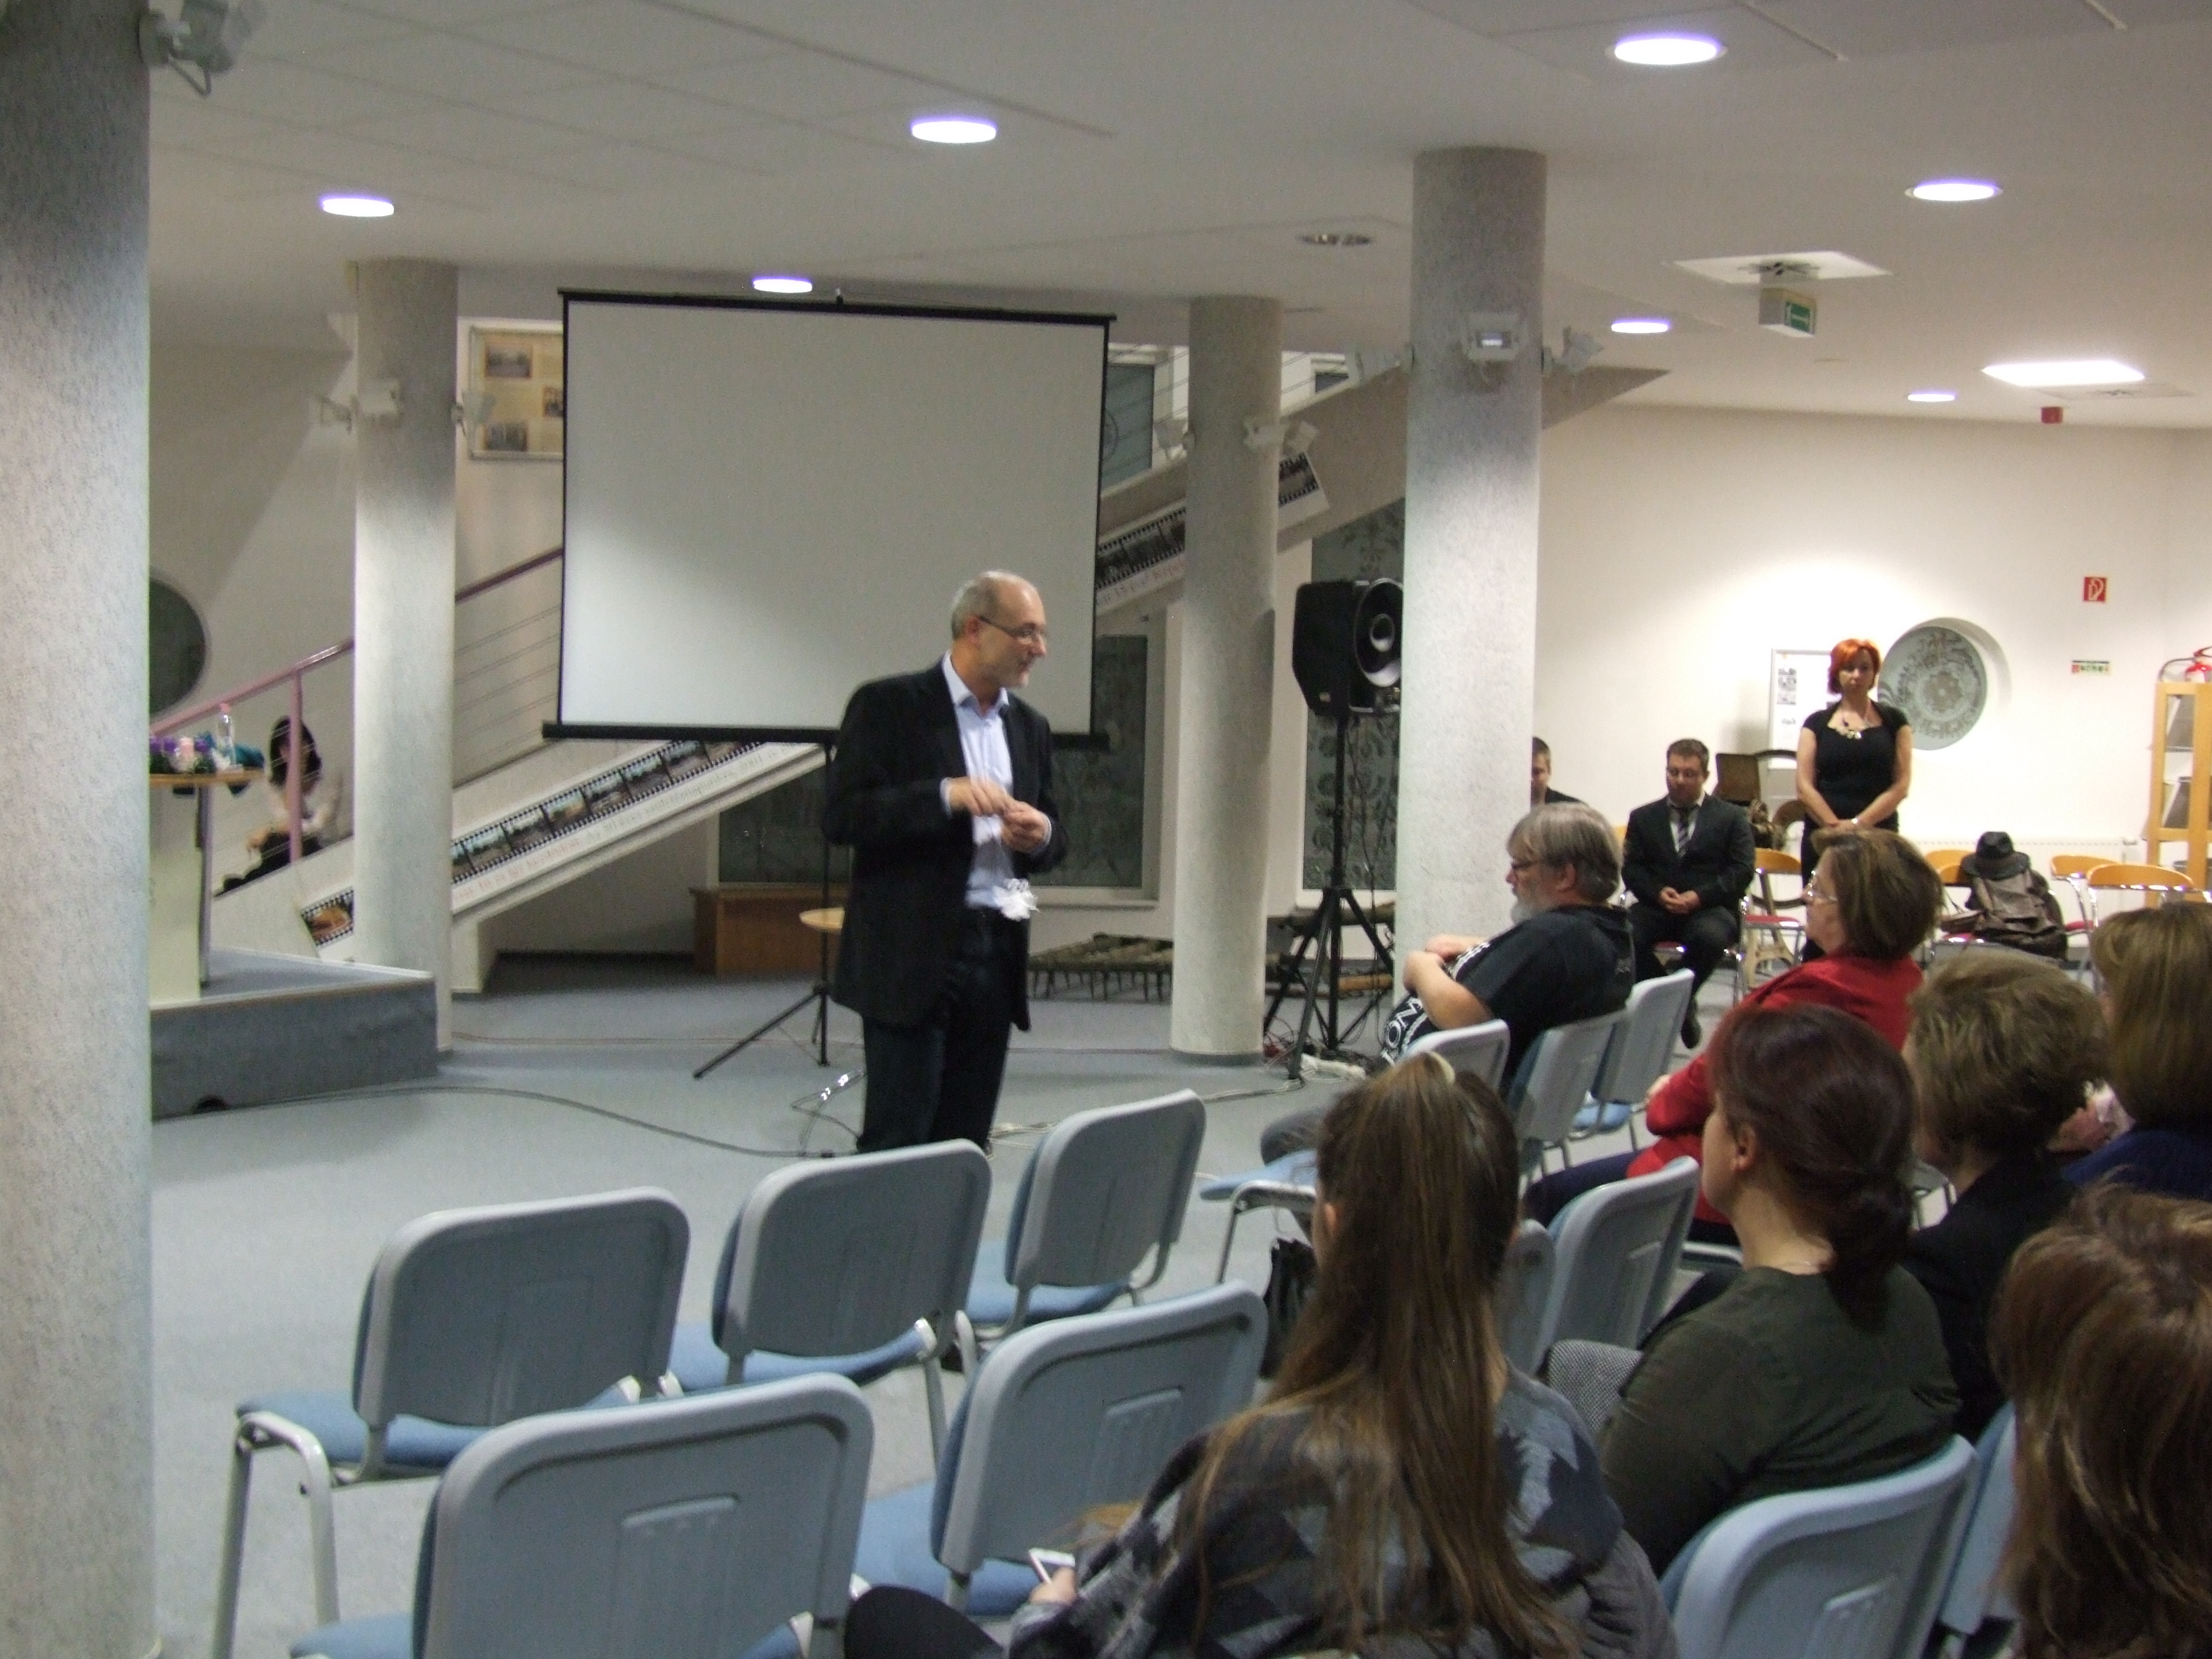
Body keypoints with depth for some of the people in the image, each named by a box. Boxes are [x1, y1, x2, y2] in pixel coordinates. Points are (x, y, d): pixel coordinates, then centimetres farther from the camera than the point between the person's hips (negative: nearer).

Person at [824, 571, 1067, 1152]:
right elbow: (841, 817, -11)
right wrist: (946, 795, -22)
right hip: (912, 957, -6)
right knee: (896, 1145, -6)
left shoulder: (1030, 727, 15)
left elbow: (1053, 841, 21)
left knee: (965, 1146, 6)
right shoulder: (889, 706, -4)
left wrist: (1040, 835, -4)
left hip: (996, 955, 6)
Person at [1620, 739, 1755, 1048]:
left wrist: (1700, 896, -14)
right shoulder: (1643, 818, 17)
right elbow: (1630, 868, 9)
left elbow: (1743, 870, 1)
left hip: (1710, 908, -2)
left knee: (1710, 936, -38)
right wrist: (1658, 892, -12)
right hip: (1657, 906, 2)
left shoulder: (1731, 817, 11)